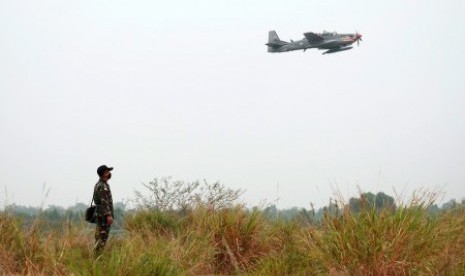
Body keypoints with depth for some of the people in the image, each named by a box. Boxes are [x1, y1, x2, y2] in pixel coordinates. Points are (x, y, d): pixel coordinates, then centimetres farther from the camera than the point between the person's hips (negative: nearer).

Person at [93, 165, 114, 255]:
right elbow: (103, 202, -21)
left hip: (100, 214, 10)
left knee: (99, 235, 10)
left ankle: (96, 254, 12)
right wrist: (108, 215, -23)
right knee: (103, 236, -10)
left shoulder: (99, 184, 17)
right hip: (104, 214, -10)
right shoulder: (102, 186, -15)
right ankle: (97, 256, -12)